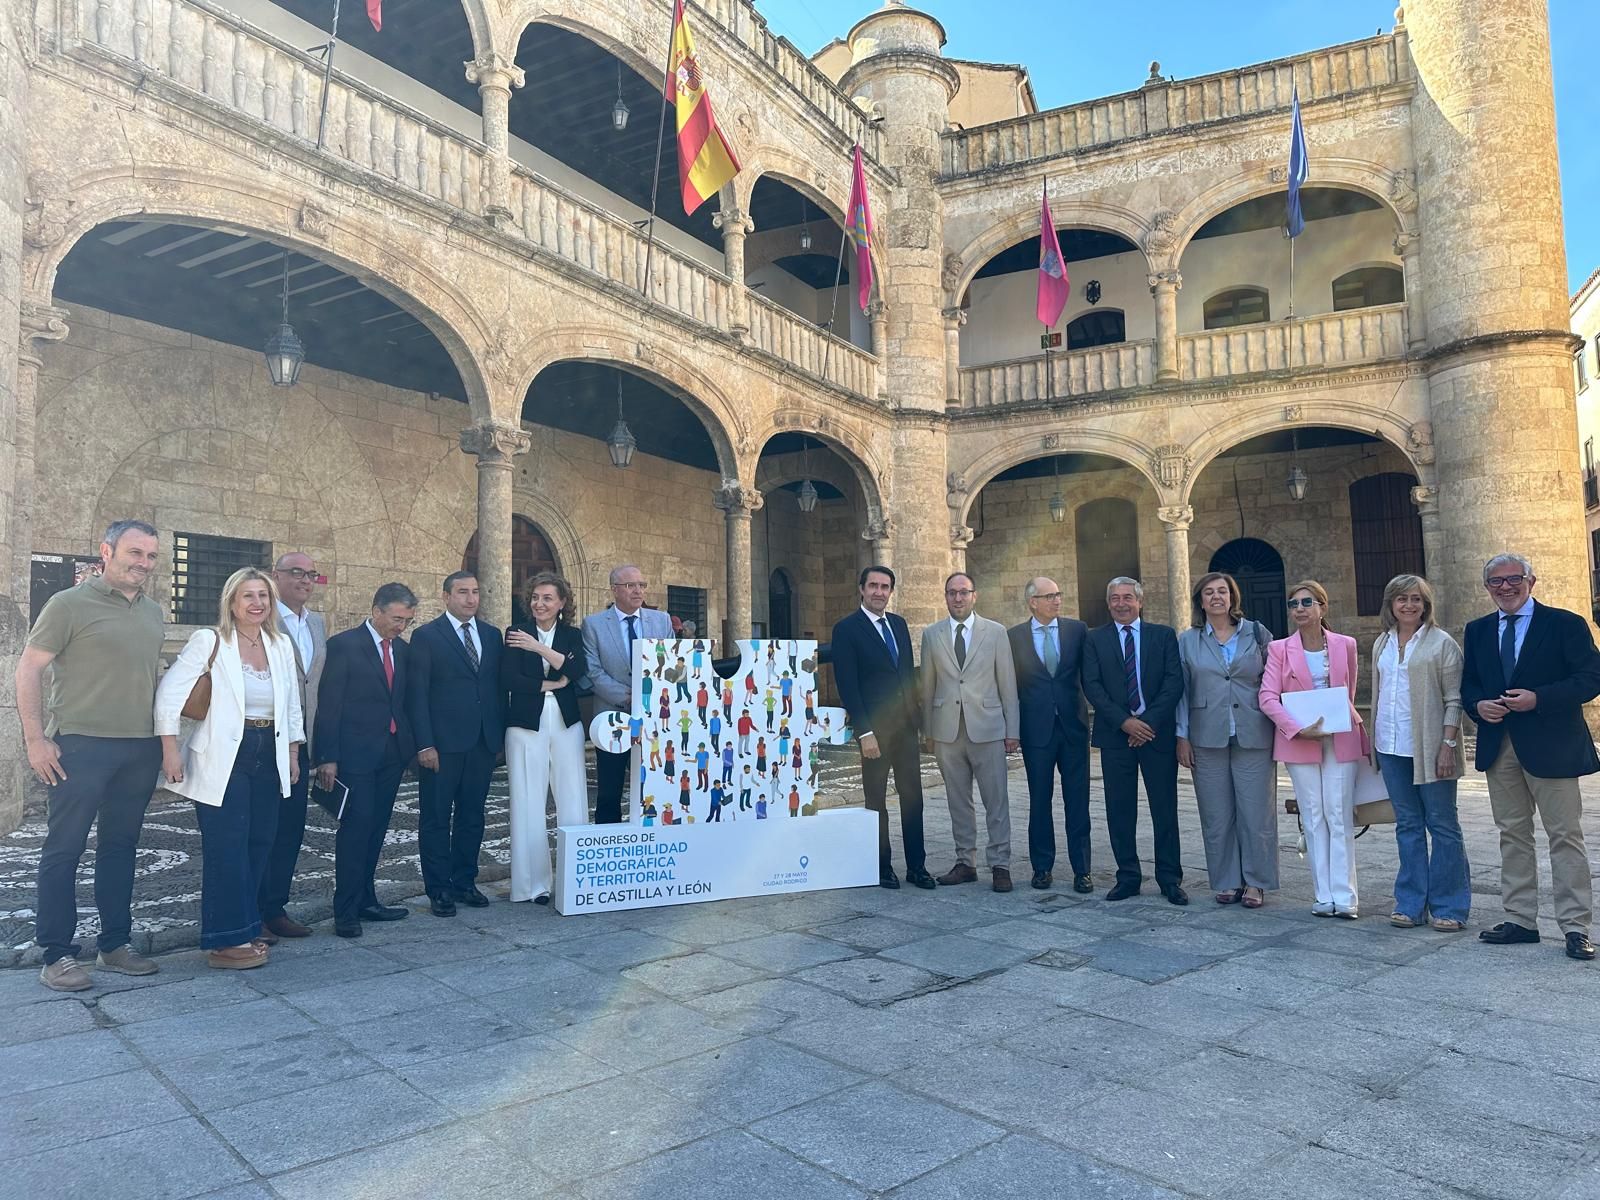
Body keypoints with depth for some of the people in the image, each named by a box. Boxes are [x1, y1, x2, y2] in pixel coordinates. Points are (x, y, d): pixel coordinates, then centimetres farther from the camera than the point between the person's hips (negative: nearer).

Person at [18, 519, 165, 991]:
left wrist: (163, 737, 14)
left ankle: (114, 944, 23)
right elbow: (28, 669, -6)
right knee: (63, 849, 3)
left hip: (140, 749, 6)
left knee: (120, 847, 13)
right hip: (82, 746, -6)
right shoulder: (71, 604, -5)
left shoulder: (152, 612, 12)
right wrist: (36, 739, -12)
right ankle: (56, 955, 12)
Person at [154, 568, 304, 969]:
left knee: (259, 844, 9)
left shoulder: (282, 645, 8)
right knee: (226, 848, -2)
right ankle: (226, 939, 8)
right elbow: (169, 692, -11)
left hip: (268, 756, 5)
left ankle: (245, 928, 23)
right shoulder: (209, 641, -7)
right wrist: (170, 748, -15)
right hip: (222, 759, -5)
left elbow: (292, 704, 15)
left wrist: (293, 753, 14)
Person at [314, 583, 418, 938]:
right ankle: (345, 911, 3)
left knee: (375, 829, 11)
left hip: (392, 752, 6)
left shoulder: (402, 650, 11)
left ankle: (366, 901, 20)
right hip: (355, 753, -6)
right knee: (356, 828, -5)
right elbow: (328, 704, -10)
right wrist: (328, 758, -13)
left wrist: (411, 745, 8)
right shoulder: (344, 645, -8)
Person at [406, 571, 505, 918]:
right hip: (442, 744, -4)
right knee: (436, 818, 6)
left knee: (472, 816, 12)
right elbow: (417, 694, -7)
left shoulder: (491, 634, 10)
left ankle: (465, 882, 25)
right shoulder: (426, 636, -4)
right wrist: (425, 744, -13)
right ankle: (438, 890, 16)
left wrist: (500, 737, 8)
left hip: (483, 743, 5)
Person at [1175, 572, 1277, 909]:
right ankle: (1226, 881, 17)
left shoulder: (1257, 633, 6)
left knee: (1256, 812, 1)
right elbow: (1181, 690, 7)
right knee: (1216, 815, 5)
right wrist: (1182, 736, 2)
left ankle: (1256, 882, 14)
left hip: (1254, 738, 0)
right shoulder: (1187, 641, 7)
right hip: (1208, 739, 1)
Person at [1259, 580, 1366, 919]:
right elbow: (1268, 697, -6)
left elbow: (1350, 693, 16)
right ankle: (1324, 896, 11)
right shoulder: (1280, 649, 0)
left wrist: (1349, 723, 7)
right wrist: (1298, 729, -16)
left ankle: (1344, 897, 3)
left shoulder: (1345, 645, 4)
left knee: (1340, 816, -1)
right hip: (1299, 740, 0)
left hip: (1341, 741, 0)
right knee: (1313, 818, 4)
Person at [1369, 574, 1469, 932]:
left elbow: (1454, 699, -7)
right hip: (1392, 747, 5)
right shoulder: (1381, 644, 12)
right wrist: (1374, 740, 14)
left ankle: (1447, 907, 12)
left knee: (1442, 824, 3)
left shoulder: (1441, 643, -3)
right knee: (1407, 825, 10)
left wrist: (1448, 744, -14)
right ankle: (1411, 903, 17)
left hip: (1430, 748, -5)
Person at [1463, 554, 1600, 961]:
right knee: (1513, 835, 10)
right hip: (1498, 747, 5)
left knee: (1565, 835, 1)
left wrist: (1538, 698, -19)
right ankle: (1520, 920, 19)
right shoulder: (1477, 632, 12)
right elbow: (1468, 684, 15)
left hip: (1550, 745, -4)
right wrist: (1478, 705, -7)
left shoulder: (1565, 624, -3)